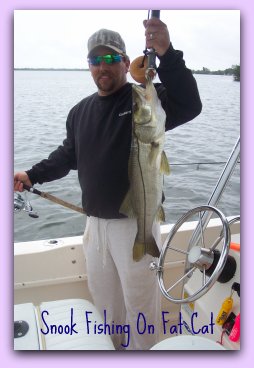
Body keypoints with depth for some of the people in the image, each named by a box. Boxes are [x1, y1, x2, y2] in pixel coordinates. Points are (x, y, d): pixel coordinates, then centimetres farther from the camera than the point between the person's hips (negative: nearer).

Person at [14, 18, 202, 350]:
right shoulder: (80, 111, 10)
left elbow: (189, 106, -26)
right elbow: (68, 155, 19)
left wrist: (166, 55, -37)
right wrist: (33, 175, 10)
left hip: (135, 222, -6)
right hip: (95, 221, 6)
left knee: (139, 299, 9)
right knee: (102, 294, 22)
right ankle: (113, 347, 47)